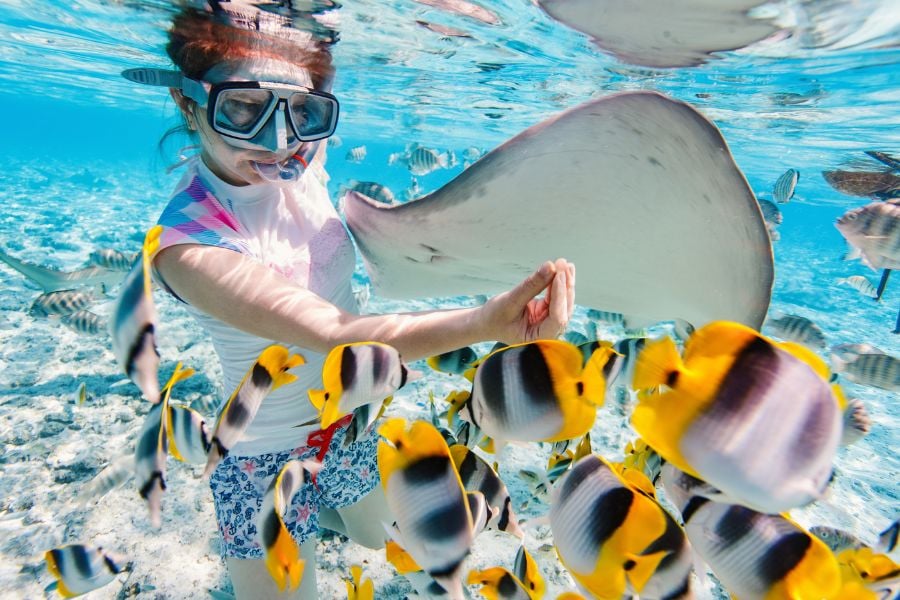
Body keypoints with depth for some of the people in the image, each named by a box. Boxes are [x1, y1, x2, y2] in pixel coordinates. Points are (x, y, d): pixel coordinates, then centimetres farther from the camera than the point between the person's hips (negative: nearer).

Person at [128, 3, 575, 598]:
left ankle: (318, 505, 59)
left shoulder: (304, 158, -15)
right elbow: (333, 333, -43)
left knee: (378, 536, 31)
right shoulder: (189, 242, -31)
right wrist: (486, 321, -56)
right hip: (266, 457, -5)